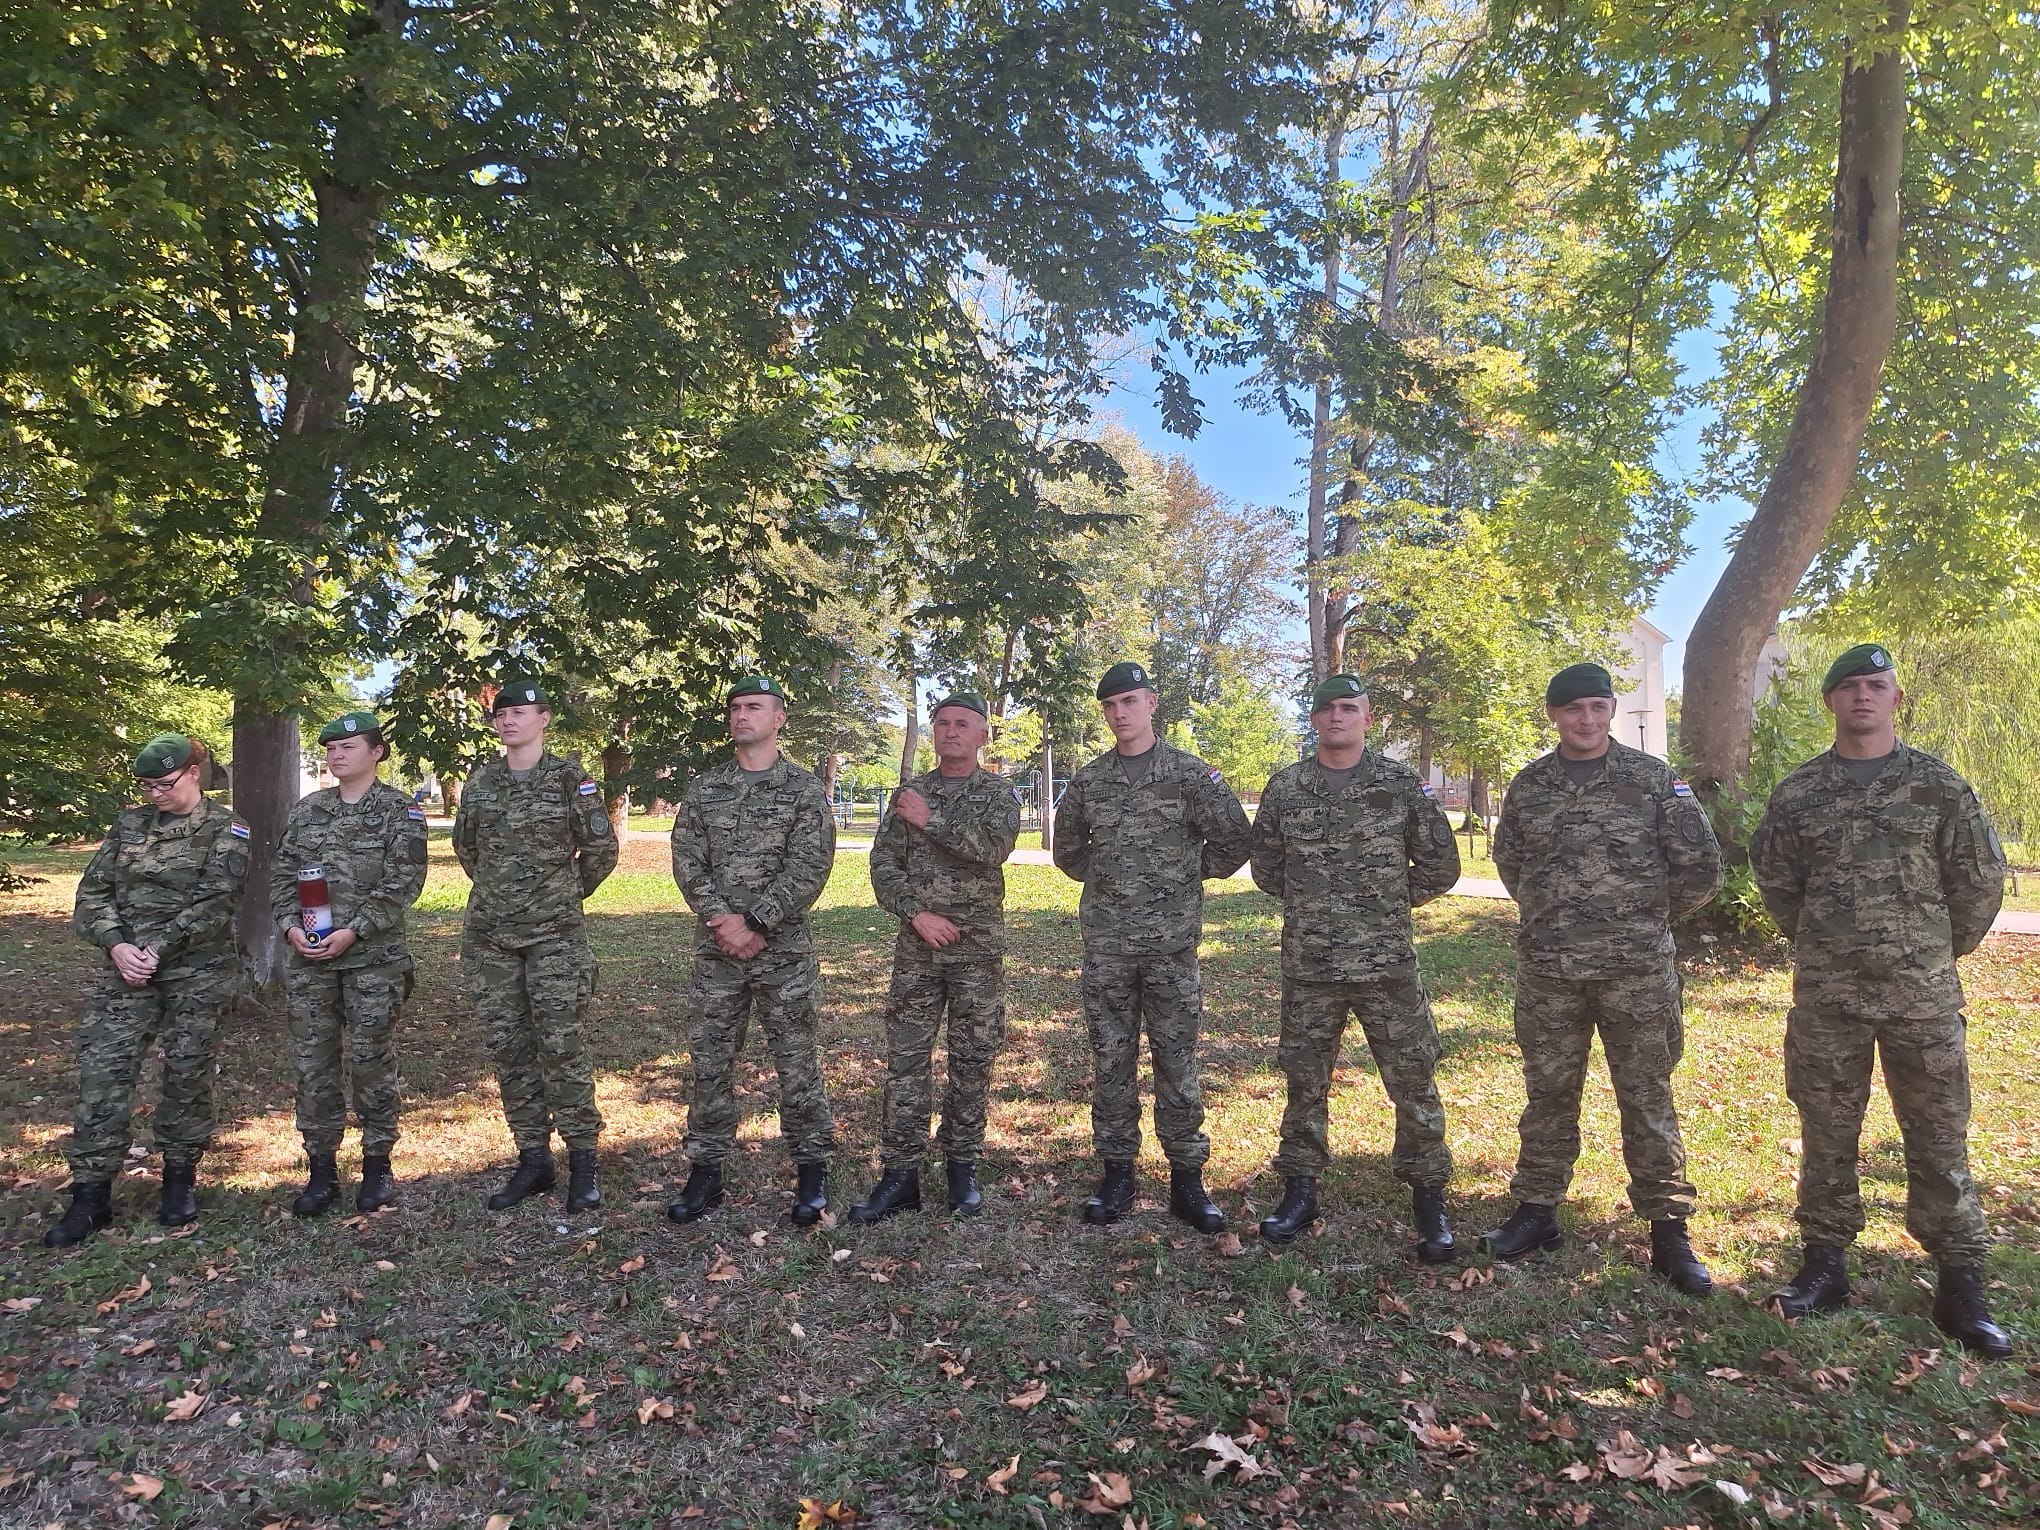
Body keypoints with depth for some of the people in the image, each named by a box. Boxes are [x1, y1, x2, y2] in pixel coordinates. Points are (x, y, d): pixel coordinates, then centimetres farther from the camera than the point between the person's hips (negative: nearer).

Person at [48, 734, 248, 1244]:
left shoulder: (225, 830, -3)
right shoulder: (130, 824, 10)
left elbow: (212, 903, -12)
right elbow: (93, 892, 6)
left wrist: (156, 950, -17)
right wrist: (117, 944, -10)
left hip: (199, 973, -3)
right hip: (127, 970, 4)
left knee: (187, 1072, 5)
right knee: (102, 1071, -2)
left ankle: (180, 1177, 21)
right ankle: (90, 1194, 7)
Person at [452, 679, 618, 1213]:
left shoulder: (569, 779, -4)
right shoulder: (479, 782, 9)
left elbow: (602, 849, 2)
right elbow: (464, 846, 24)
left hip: (554, 933, -5)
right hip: (488, 934, 5)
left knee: (560, 1043, -6)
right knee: (507, 1045, 7)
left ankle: (583, 1159, 5)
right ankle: (532, 1159, 18)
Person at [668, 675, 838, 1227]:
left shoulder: (805, 789, -1)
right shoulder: (703, 788, 8)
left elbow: (808, 870, -10)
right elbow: (687, 862, 1)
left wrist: (752, 923, -16)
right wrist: (724, 921, -13)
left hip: (785, 950, -3)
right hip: (715, 951, 3)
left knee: (797, 1061, 4)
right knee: (710, 1061, 9)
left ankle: (812, 1171, 16)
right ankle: (706, 1172, 21)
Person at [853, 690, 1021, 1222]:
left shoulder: (998, 793, 2)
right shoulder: (909, 794, 10)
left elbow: (994, 848, -19)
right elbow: (883, 865, 3)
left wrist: (932, 821, -16)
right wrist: (916, 912, -11)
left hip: (978, 948, -2)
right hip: (917, 946, 2)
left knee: (972, 1060, 5)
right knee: (904, 1058, 1)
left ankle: (962, 1167, 19)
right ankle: (900, 1173, 9)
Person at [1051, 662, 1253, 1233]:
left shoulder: (1192, 773, -1)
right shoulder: (1087, 780, 7)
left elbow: (1234, 843, 1)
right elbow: (1068, 850, 19)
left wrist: (1185, 875, 3)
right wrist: (1107, 879, 9)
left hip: (1172, 941, -2)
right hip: (1106, 942, 3)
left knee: (1177, 1060, 3)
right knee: (1110, 1060, 8)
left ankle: (1186, 1176, 15)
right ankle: (1117, 1173, 19)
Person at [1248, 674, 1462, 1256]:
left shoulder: (1402, 783, 0)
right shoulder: (1285, 787, 4)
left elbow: (1441, 865, 5)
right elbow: (1265, 868, 13)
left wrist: (1387, 902, 5)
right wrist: (1311, 903, 9)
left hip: (1388, 964, -1)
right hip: (1307, 967, 2)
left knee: (1414, 1082, 3)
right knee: (1305, 1081, 11)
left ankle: (1429, 1198, 18)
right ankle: (1300, 1192, 25)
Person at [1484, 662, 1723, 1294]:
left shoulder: (1653, 778, -2)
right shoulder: (1528, 786, 6)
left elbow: (1702, 867, 1)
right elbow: (1508, 862, 20)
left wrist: (1648, 914, 6)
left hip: (1637, 969, -2)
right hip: (1548, 969, 3)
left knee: (1648, 1099, 5)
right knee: (1548, 1094, 11)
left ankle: (1668, 1230, 17)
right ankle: (1536, 1211, 24)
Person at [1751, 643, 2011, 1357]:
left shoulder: (1940, 786, 1)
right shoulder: (1797, 794, 3)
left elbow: (1982, 879, 7)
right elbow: (1775, 881, 14)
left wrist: (1944, 950, 11)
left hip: (1923, 994, -1)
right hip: (1825, 997, 1)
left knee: (1939, 1137, 5)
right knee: (1826, 1134, 8)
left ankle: (1961, 1286, 17)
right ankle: (1825, 1264, 21)